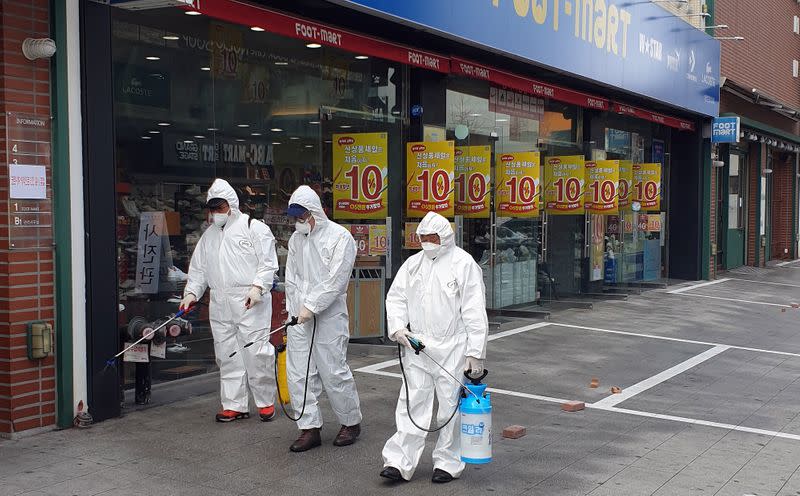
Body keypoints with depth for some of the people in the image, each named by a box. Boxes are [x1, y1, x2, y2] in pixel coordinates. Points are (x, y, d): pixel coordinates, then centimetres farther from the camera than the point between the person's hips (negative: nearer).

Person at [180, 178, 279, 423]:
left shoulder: (254, 228, 0)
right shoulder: (208, 235, 19)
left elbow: (268, 262, -6)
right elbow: (198, 268, 22)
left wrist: (258, 286, -18)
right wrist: (191, 292, 8)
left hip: (251, 303, -6)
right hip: (220, 305, 6)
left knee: (256, 352, -6)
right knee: (227, 355, 8)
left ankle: (266, 401, 10)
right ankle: (235, 405, 18)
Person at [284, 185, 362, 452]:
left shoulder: (340, 237, -7)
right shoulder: (296, 238, 13)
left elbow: (336, 280, -14)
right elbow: (291, 278, 15)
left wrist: (311, 307, -16)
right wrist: (295, 309, 4)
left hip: (329, 317, -6)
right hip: (299, 317, 6)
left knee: (334, 373, -1)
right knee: (298, 374, 4)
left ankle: (351, 422, 19)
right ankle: (310, 428, 14)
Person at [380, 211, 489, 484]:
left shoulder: (464, 264, -6)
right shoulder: (413, 263, 10)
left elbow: (475, 311, -8)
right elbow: (396, 296, 14)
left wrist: (475, 352, -11)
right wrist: (398, 327, -3)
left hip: (452, 348, -4)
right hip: (418, 346, 4)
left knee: (451, 405, 4)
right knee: (412, 403, 4)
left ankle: (448, 462, 18)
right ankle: (400, 462, 8)